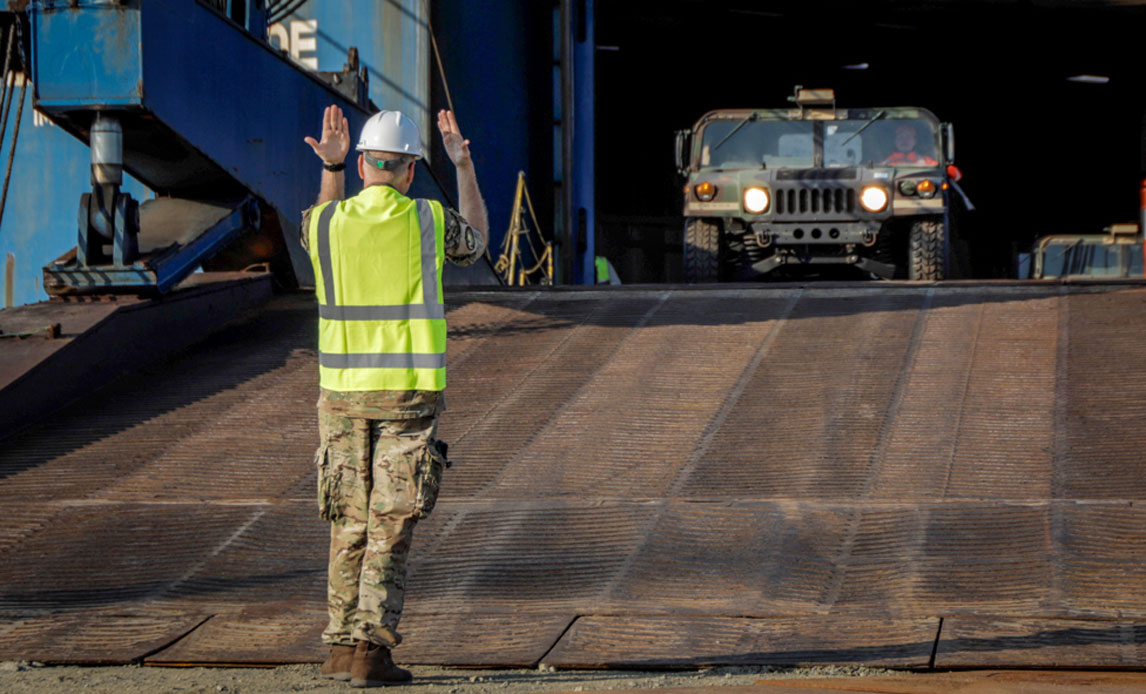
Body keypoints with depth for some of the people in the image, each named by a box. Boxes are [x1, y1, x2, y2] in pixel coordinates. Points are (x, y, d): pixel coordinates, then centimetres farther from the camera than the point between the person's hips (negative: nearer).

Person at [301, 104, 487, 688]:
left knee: (349, 526, 12)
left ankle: (342, 648, 12)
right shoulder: (429, 221, -5)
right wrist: (464, 165, 28)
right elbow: (475, 240, 20)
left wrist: (330, 167, 26)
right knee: (390, 529, -2)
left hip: (342, 392, 2)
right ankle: (371, 649, -9)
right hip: (409, 393, -2)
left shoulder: (325, 222, 0)